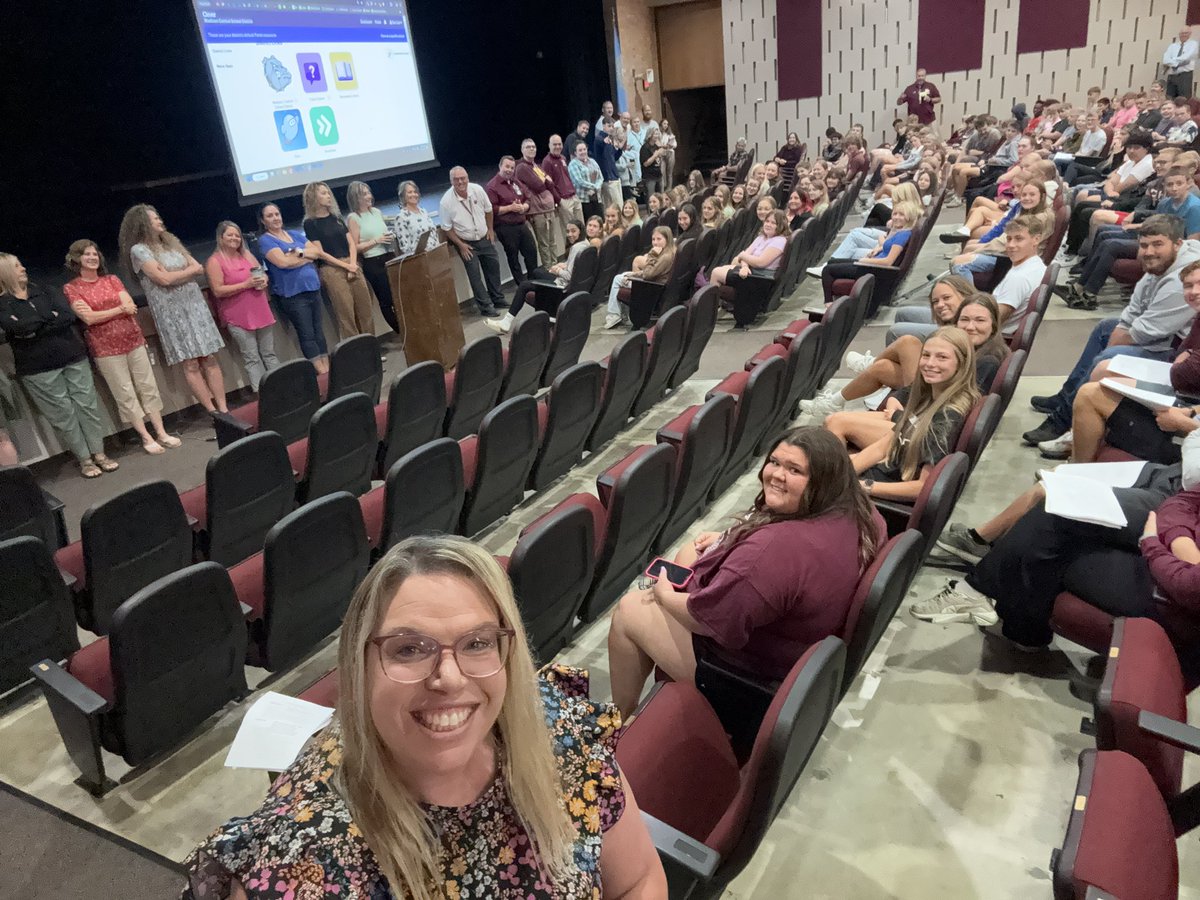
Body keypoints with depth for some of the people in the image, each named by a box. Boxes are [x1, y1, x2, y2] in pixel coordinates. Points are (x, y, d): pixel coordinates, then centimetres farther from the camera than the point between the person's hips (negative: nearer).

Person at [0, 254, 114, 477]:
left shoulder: (43, 292, 9)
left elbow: (69, 316, -6)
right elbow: (20, 329, -18)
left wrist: (35, 326, -12)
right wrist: (50, 317, -6)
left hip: (73, 357, 3)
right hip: (38, 368, -3)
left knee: (87, 404, 4)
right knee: (63, 413, 2)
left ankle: (99, 453, 13)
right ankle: (84, 459, 10)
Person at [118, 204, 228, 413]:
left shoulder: (170, 241, 15)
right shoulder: (139, 250, -5)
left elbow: (200, 269, 9)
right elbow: (164, 279, -15)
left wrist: (175, 275, -7)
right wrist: (190, 270, -1)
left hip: (195, 305, 5)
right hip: (172, 312, -5)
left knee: (210, 359, 0)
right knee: (191, 364, -3)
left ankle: (223, 409, 0)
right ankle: (213, 412, 1)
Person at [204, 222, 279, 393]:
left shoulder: (247, 255, 13)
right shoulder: (215, 261, -6)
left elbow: (262, 273, 22)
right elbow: (218, 291, -14)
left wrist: (263, 280, -3)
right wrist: (246, 284, -19)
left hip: (260, 312, 6)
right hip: (238, 318, -6)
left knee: (269, 354, 10)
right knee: (251, 358, -6)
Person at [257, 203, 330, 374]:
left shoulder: (295, 235, 17)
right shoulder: (265, 240, -3)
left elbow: (315, 251, 6)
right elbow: (282, 262, -17)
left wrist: (298, 252, -11)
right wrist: (306, 257, -4)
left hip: (313, 288, 6)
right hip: (293, 294, -6)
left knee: (318, 331, 7)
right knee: (307, 335, -5)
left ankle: (327, 368, 11)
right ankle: (322, 373, -4)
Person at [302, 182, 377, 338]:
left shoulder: (336, 217, 16)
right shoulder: (310, 223, 0)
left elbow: (351, 243, 12)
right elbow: (320, 253, -6)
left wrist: (353, 264, -5)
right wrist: (345, 265, -11)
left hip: (352, 266, 5)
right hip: (331, 270, -5)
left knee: (366, 310, 2)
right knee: (346, 314, -7)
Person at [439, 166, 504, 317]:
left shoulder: (477, 190, -12)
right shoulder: (446, 201, -21)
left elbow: (488, 209, 6)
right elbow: (447, 228, -12)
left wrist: (490, 229, 8)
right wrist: (461, 245, -13)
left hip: (484, 238, 4)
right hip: (466, 242, -4)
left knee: (493, 267, 12)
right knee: (475, 275, -7)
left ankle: (498, 299, 29)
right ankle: (485, 306, 2)